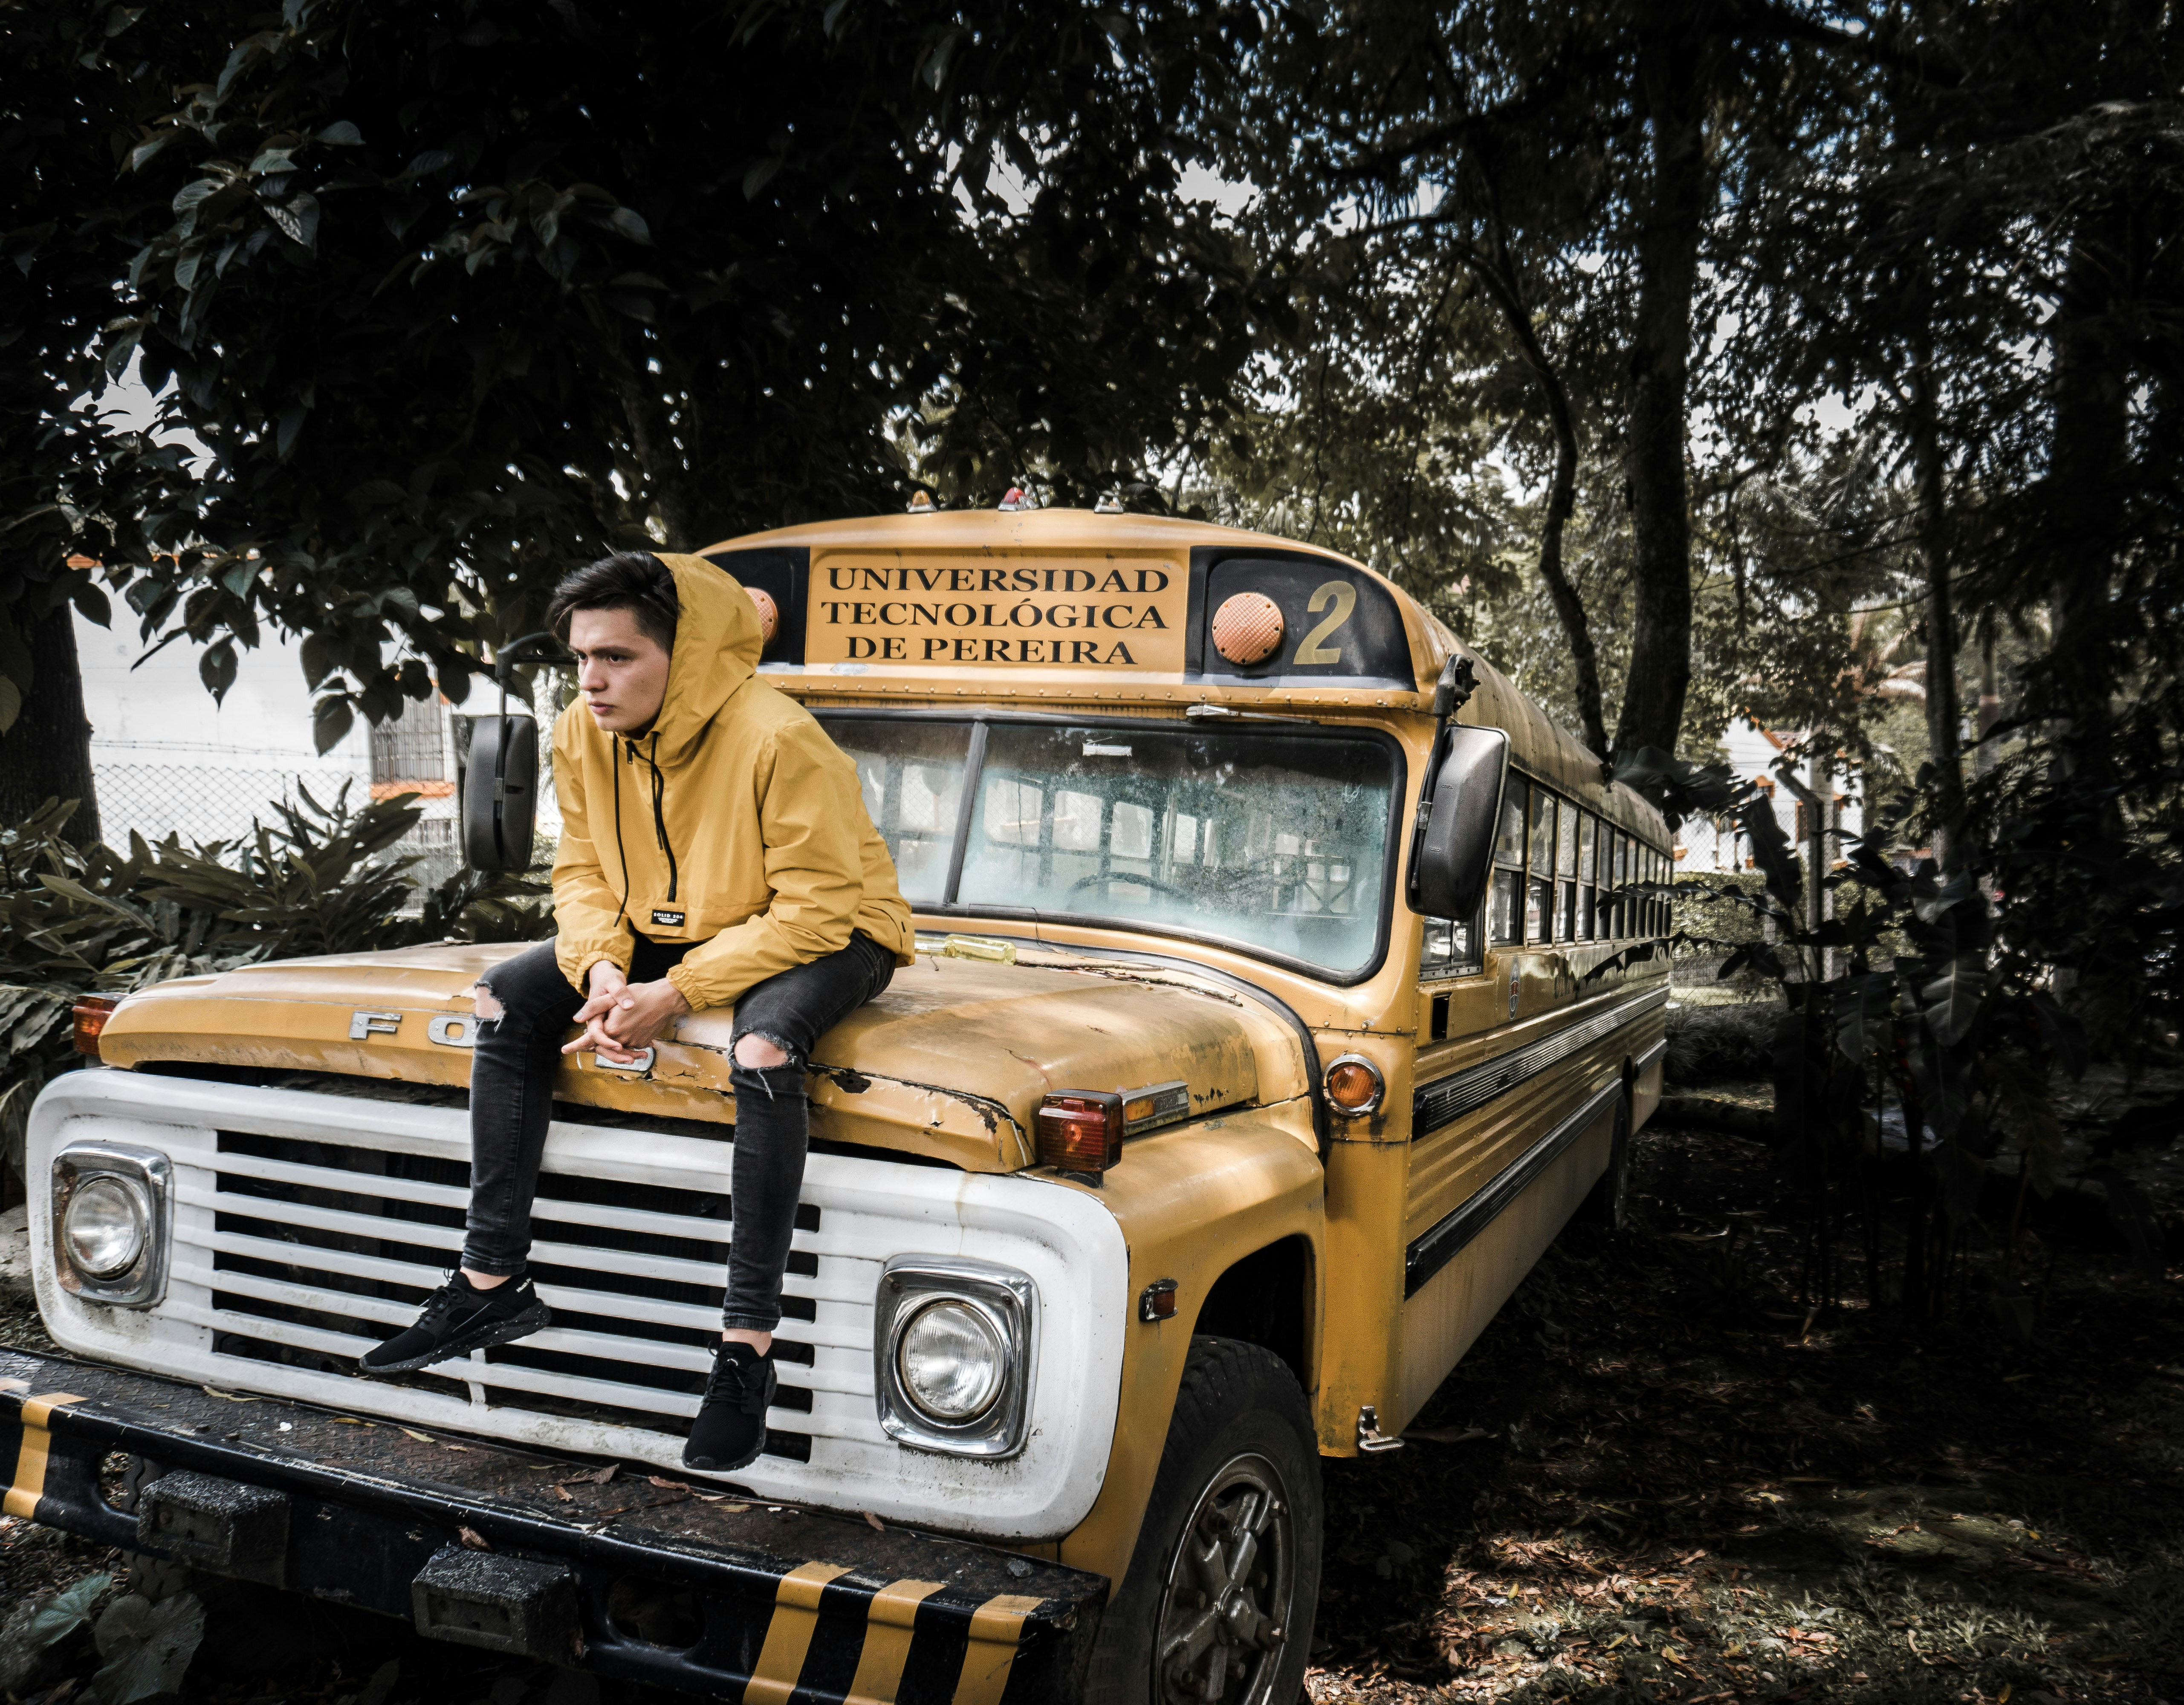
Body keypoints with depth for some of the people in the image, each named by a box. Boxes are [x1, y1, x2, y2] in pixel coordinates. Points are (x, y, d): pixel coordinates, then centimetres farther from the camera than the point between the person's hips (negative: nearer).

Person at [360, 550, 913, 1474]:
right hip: (662, 931, 7)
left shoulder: (778, 739, -28)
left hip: (826, 936, -7)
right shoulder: (582, 737, -6)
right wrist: (602, 969, -19)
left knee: (763, 1045, -38)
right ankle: (493, 1281, -3)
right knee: (506, 999, -9)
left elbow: (817, 909, -26)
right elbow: (584, 875, 3)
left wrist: (677, 993, -30)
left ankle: (748, 1342, -31)